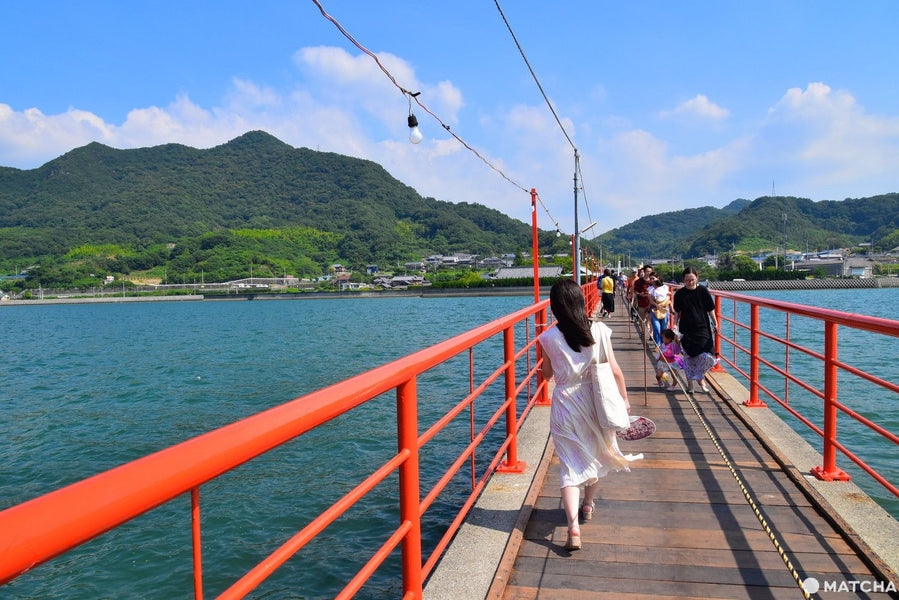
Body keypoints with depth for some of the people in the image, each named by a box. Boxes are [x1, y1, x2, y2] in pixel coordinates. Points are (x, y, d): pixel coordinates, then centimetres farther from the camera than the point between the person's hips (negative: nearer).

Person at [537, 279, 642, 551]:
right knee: (594, 455, 24)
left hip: (564, 403, -2)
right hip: (594, 401, 2)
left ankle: (573, 525, -11)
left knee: (570, 465, 3)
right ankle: (588, 506, 44)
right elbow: (614, 370, -6)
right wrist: (624, 398, 6)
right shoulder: (599, 330, -8)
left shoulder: (549, 338, -9)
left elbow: (547, 374, 5)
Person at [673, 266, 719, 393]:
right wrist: (675, 325, 3)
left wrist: (715, 324, 8)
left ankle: (700, 378, 16)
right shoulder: (680, 294, -1)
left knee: (707, 356, -8)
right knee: (688, 357, 4)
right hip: (686, 330, 0)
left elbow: (710, 309, 5)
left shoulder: (703, 290, -2)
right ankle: (690, 383, 17)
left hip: (703, 328, 0)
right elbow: (677, 312, 8)